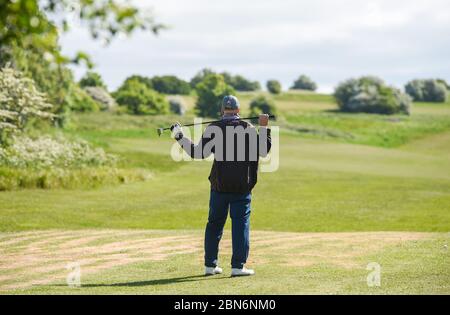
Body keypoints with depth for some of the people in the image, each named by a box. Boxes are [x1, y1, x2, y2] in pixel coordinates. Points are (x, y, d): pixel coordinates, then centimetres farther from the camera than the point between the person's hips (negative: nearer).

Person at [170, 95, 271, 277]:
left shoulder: (213, 129, -1)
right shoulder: (247, 128, -1)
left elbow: (199, 153, -2)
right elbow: (264, 151, 2)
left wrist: (180, 138, 7)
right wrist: (264, 128, 10)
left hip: (219, 186, 1)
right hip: (242, 186, -1)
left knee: (214, 223, 12)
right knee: (240, 223, 1)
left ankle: (210, 265, 15)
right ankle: (238, 266, -6)